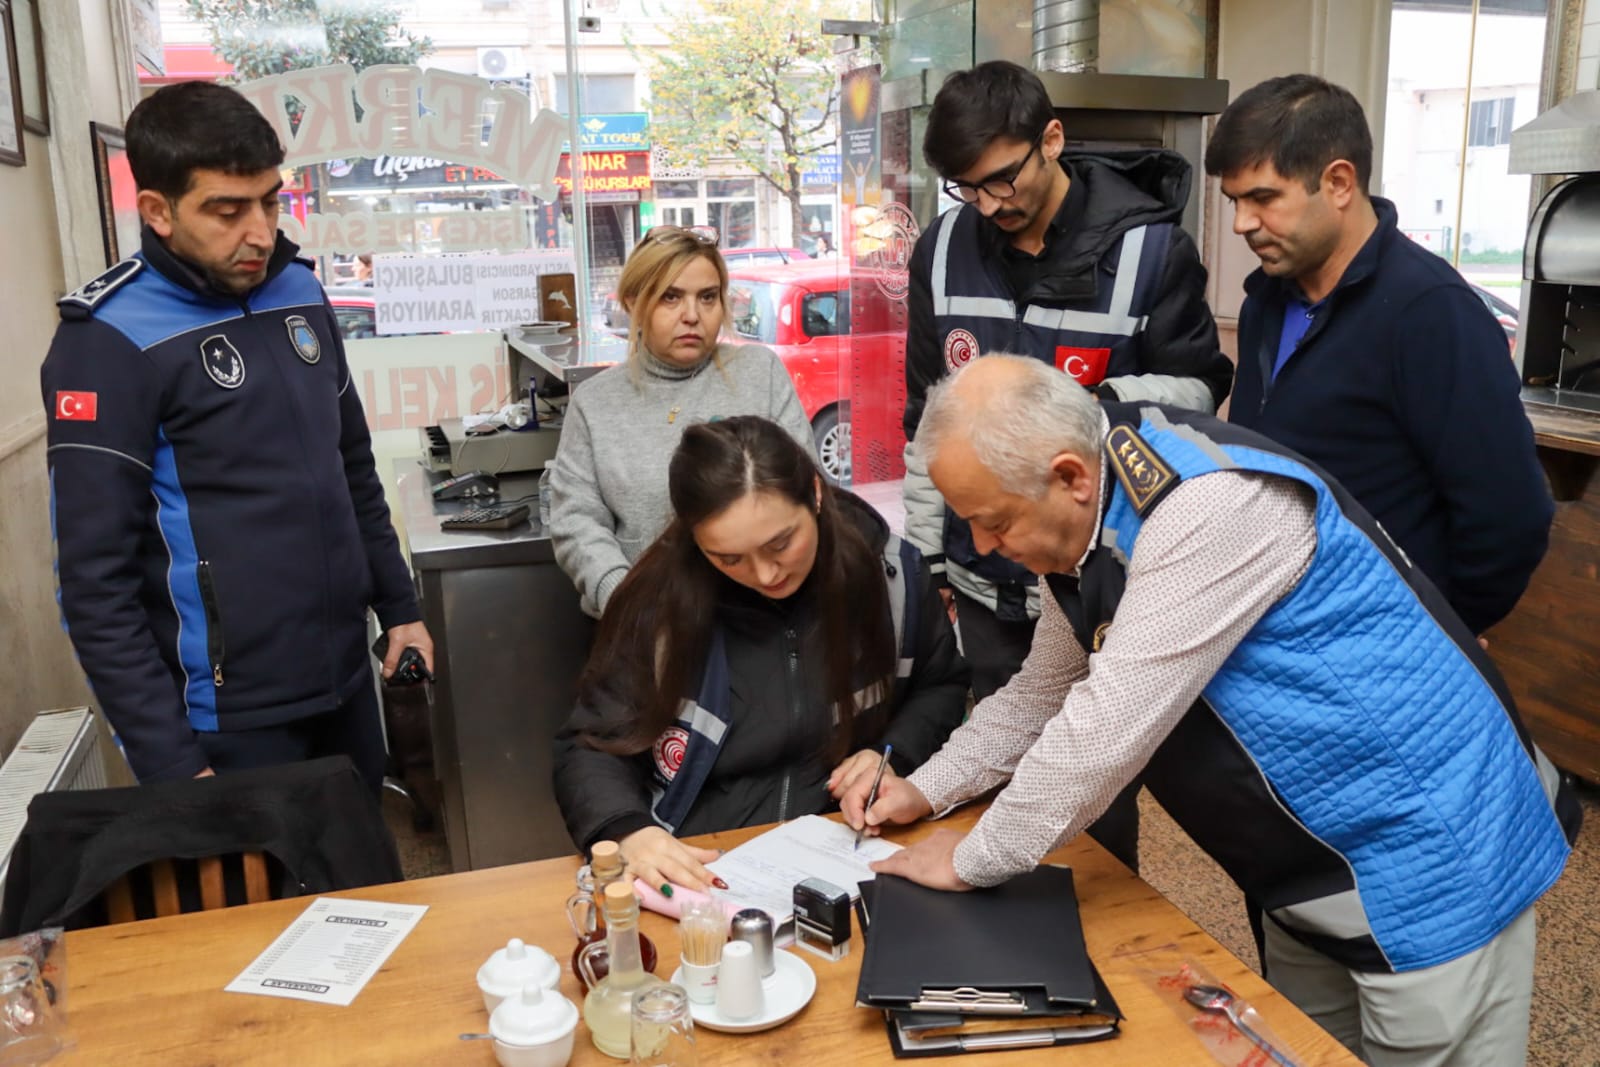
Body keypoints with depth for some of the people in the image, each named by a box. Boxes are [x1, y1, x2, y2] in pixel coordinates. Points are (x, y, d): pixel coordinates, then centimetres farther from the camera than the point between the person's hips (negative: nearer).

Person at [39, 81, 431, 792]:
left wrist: (399, 607, 13)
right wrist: (169, 763, -17)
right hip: (229, 717, -6)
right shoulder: (110, 342, -15)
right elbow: (97, 584, -15)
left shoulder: (299, 292, 4)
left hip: (344, 681, 6)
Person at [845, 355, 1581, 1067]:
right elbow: (1044, 692, 11)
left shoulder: (1209, 508, -31)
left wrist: (971, 860, -17)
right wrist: (925, 789, 3)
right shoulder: (1087, 520, -2)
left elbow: (1105, 730, -31)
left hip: (1429, 853, -8)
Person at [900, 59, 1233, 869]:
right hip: (985, 575, 4)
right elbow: (926, 419, 7)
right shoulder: (943, 248, 0)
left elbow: (1196, 389, -4)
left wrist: (1103, 405, -26)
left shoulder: (1149, 247, -12)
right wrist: (926, 554, 10)